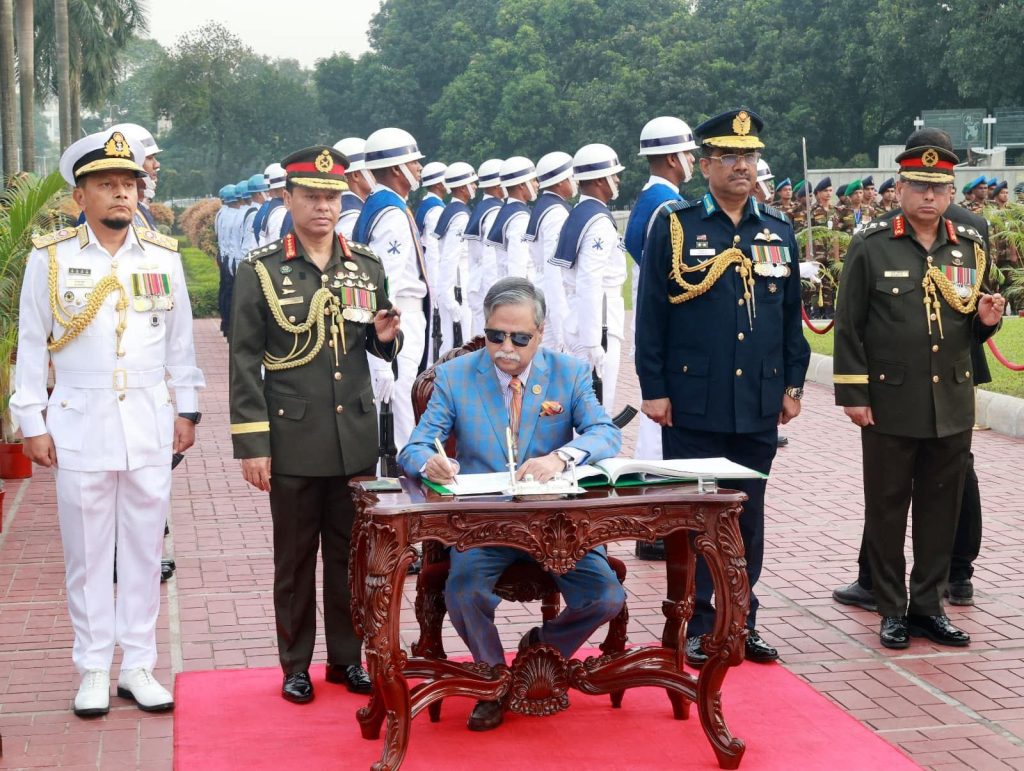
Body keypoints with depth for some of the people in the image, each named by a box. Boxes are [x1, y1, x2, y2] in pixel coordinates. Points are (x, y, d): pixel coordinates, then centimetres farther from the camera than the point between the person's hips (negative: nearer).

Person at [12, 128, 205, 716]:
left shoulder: (164, 257, 5)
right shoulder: (50, 258, -1)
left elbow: (181, 339, 12)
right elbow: (31, 345, 2)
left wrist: (187, 409, 11)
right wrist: (32, 423, -1)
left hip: (150, 424, 2)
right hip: (79, 425, -2)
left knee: (144, 547, 7)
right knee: (88, 552, 5)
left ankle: (138, 665, 17)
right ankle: (95, 671, 15)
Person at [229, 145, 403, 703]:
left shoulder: (366, 265, 7)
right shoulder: (260, 270, -4)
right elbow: (245, 363, -5)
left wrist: (387, 337, -7)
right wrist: (251, 444, -9)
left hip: (356, 436, 3)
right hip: (292, 439, -3)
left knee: (350, 552, 10)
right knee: (295, 556, 6)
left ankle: (346, 657, 22)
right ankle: (296, 664, 18)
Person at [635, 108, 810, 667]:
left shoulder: (779, 231, 10)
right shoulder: (674, 226, -2)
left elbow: (792, 313, 14)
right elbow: (651, 313, -3)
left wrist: (792, 384, 10)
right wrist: (653, 389, -7)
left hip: (759, 406, 4)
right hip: (693, 405, -4)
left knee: (748, 515, 10)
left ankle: (741, 621, 21)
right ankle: (699, 626, 12)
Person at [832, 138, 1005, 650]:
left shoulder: (971, 247, 8)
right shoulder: (871, 246, -4)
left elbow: (975, 330, 16)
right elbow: (848, 326, -4)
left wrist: (986, 319, -7)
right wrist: (852, 394, -8)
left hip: (953, 407, 4)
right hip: (889, 404, -3)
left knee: (942, 510, 9)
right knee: (887, 510, 5)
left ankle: (929, 604, 22)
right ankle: (892, 611, 16)